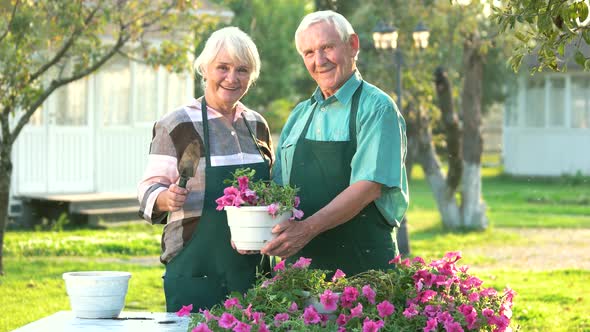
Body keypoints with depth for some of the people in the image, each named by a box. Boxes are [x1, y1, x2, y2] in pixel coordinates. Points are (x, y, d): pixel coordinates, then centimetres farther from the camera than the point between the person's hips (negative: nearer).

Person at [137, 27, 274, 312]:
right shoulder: (177, 125, -3)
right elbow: (150, 189, -3)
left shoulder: (257, 125, 12)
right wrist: (167, 198, -23)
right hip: (196, 270, -5)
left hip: (252, 269, 5)